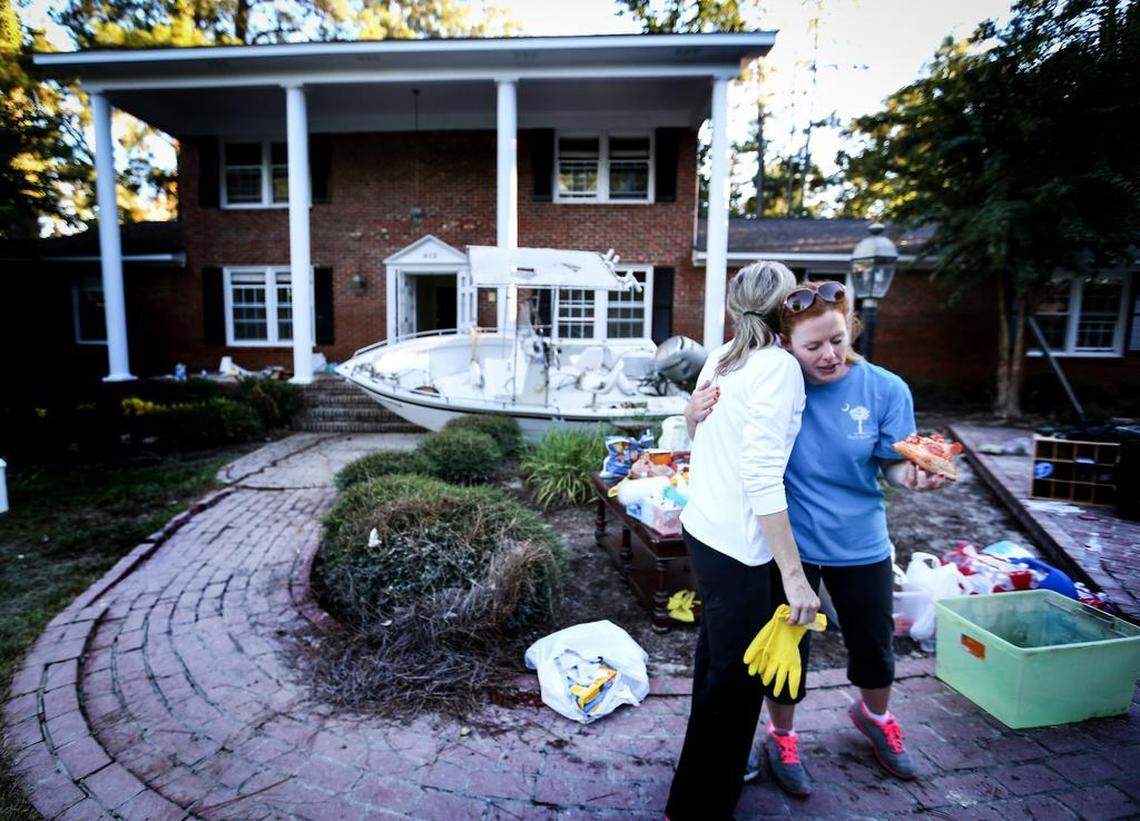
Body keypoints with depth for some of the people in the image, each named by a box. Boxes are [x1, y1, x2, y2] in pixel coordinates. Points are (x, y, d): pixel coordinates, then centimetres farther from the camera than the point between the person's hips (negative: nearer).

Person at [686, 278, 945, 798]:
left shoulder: (885, 389, -13)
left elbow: (894, 465, -4)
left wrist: (913, 475, -27)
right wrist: (697, 417, -28)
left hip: (860, 544, 2)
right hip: (788, 545, -2)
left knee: (874, 647, 23)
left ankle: (874, 716, 57)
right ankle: (781, 738, 43)